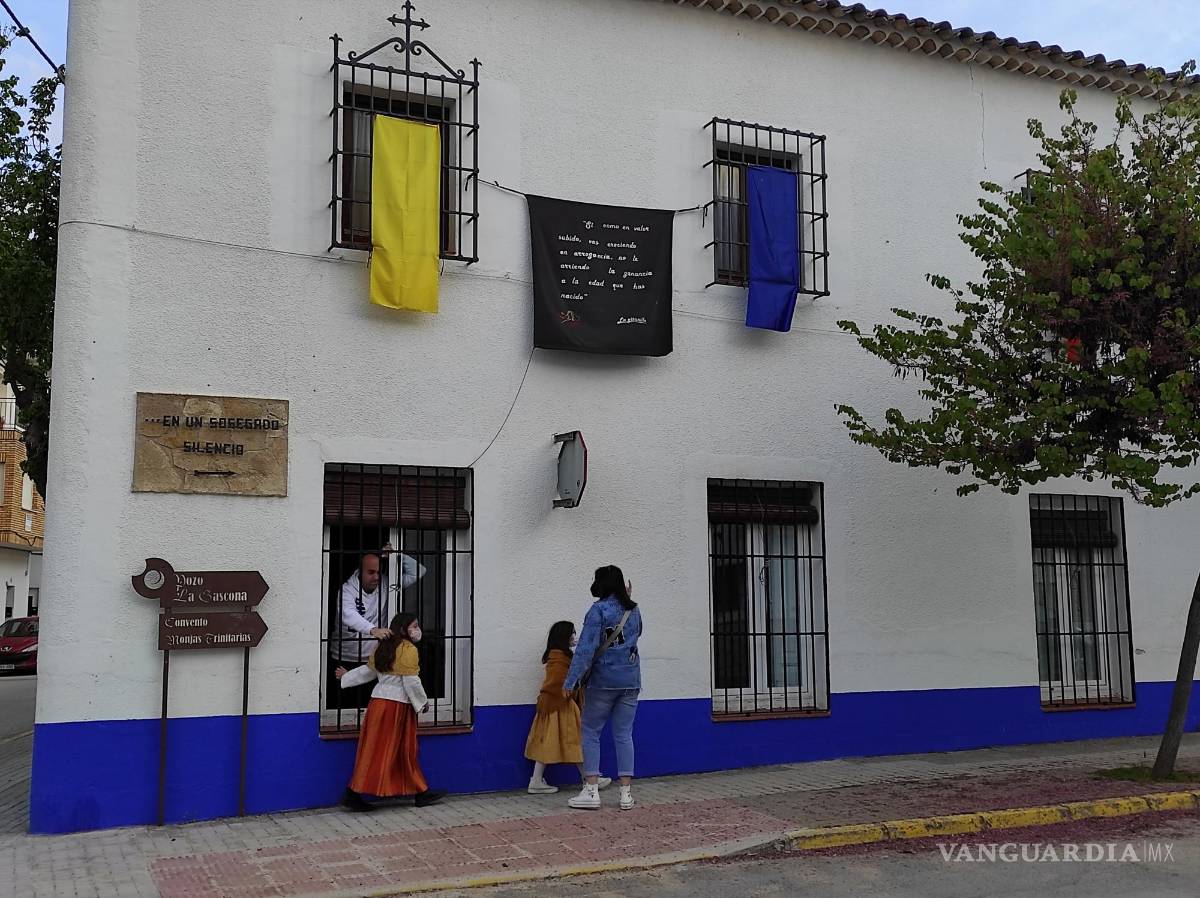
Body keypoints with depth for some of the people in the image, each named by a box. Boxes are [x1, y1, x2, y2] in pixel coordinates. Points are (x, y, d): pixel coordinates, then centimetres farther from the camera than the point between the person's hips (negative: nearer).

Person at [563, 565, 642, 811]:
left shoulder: (599, 609, -11)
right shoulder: (633, 610, 7)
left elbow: (586, 648, -17)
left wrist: (570, 681, -16)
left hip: (604, 681, -5)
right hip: (631, 680, 5)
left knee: (591, 732, 5)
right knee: (624, 734, 9)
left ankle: (591, 791, 1)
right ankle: (626, 793, 6)